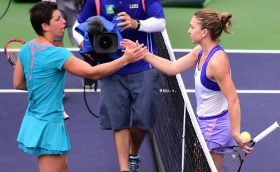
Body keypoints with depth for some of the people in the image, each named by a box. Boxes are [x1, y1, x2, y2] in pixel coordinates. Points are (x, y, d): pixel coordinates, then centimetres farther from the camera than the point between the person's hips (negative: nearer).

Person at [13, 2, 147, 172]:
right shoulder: (57, 54, -23)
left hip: (33, 120, 9)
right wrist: (126, 59, -15)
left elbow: (18, 83, 11)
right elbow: (93, 73, -19)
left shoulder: (26, 48, 1)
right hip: (48, 127, -9)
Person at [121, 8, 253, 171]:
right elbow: (173, 67, 7)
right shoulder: (200, 51, 1)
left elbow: (233, 100, -26)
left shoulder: (217, 61, -27)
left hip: (215, 126, -9)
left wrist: (235, 134, -27)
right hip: (206, 122, 9)